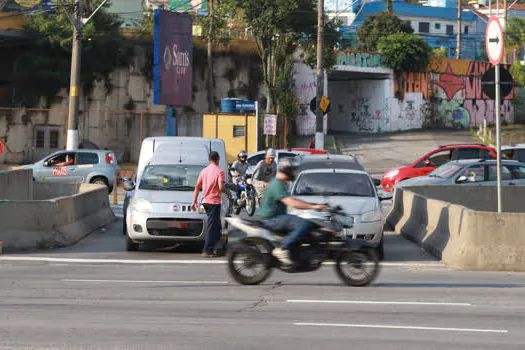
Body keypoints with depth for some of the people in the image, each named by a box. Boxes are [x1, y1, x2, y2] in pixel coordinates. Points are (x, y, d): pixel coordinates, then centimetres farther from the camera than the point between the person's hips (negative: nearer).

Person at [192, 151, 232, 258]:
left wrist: (194, 201, 11)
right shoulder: (219, 171, -10)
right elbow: (221, 187, -20)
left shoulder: (204, 171, 9)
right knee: (211, 226, -4)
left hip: (205, 201, 6)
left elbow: (197, 187, 8)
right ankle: (207, 250, -7)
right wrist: (228, 193, 0)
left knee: (215, 223, 20)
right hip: (214, 201, -6)